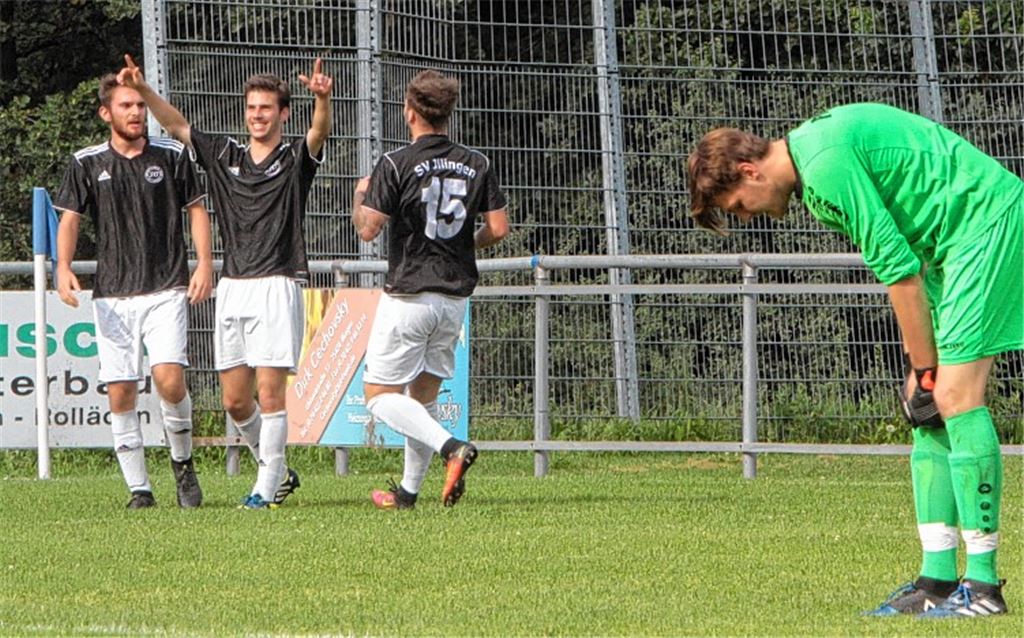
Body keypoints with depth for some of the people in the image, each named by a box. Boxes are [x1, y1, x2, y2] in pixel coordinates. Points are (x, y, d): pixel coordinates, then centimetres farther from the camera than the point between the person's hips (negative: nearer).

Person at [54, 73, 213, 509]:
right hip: (112, 295, 2)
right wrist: (63, 266, -14)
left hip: (167, 290, -1)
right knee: (120, 393, -3)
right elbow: (70, 218, 3)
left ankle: (183, 463, 7)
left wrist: (204, 263, -4)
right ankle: (138, 489, 6)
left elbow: (196, 210, 10)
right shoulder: (87, 163, 6)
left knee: (169, 379, -18)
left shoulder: (171, 156, 5)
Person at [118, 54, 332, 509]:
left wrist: (322, 98, -40)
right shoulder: (224, 155, 14)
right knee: (234, 399, 6)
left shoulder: (295, 160, 1)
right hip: (231, 286, 5)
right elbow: (176, 125, 9)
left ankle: (266, 488, -3)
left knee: (269, 393, -9)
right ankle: (278, 471, 24)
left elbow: (320, 131, -18)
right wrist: (142, 89, -6)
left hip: (276, 287, -5)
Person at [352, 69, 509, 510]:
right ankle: (408, 491, 19)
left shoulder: (396, 165, -11)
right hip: (455, 297, 5)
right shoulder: (477, 165, 2)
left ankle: (451, 446, -23)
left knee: (381, 395, -1)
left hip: (408, 295, -5)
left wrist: (360, 195, 8)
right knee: (424, 394, 17)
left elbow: (368, 229, -13)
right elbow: (498, 228, 1)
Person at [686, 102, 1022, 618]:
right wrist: (923, 366, 8)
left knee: (954, 397, -14)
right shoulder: (814, 147, 13)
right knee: (931, 409, 7)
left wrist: (924, 368, -11)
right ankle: (939, 579, 6)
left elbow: (897, 267, -18)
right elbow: (899, 260, 14)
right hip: (956, 241, 10)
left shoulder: (826, 163, -18)